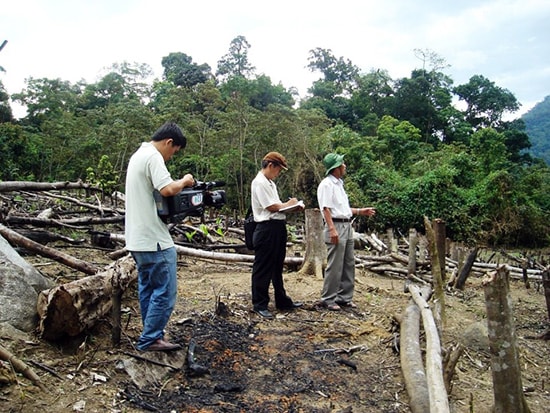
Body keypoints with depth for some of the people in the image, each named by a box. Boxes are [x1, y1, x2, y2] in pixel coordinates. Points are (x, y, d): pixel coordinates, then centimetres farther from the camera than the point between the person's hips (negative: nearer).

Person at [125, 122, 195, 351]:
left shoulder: (138, 155, 18)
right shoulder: (153, 156, -14)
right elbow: (167, 189, -28)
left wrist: (179, 184, 11)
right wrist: (184, 181, -9)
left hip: (138, 239, 11)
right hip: (154, 239, -11)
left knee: (148, 290, 16)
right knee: (165, 292, -1)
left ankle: (151, 337, 24)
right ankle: (150, 339, 7)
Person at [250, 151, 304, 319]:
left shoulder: (270, 183, 18)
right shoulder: (259, 182, -13)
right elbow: (271, 207, -17)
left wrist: (293, 207, 4)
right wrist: (288, 204, -2)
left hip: (278, 228, 11)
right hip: (267, 228, -11)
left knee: (277, 267, 19)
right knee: (263, 268, 0)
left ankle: (282, 301, 31)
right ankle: (260, 305, 11)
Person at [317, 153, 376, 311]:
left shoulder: (339, 184, 18)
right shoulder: (327, 184, -10)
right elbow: (326, 208, -16)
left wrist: (360, 211, 24)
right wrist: (332, 229, -23)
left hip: (347, 226, 9)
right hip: (336, 227, -9)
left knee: (349, 264, 12)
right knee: (335, 266, -5)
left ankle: (344, 297, 22)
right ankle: (328, 299, 5)